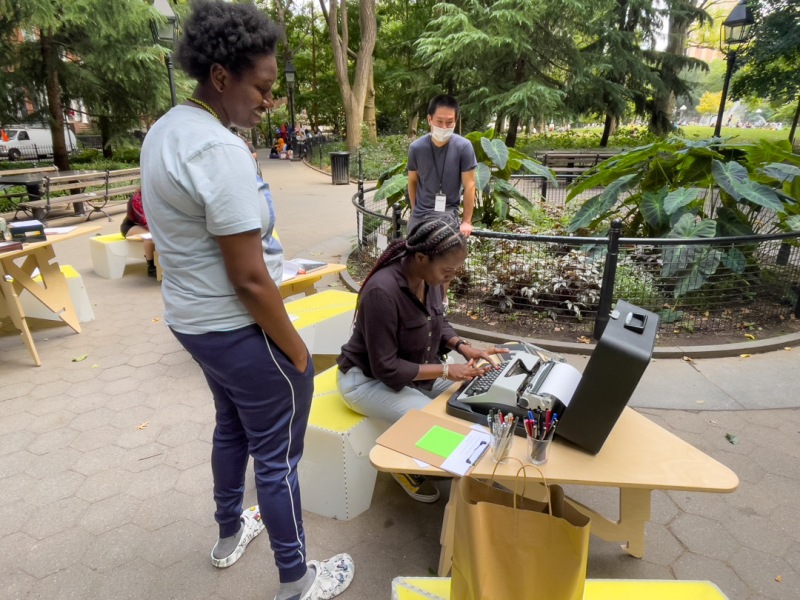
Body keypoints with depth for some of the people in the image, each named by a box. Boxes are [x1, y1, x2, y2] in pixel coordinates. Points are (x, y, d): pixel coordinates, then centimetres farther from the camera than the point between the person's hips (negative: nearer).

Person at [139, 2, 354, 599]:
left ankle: (230, 533, 51)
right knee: (277, 458, 8)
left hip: (192, 320, 10)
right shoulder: (220, 151, -24)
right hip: (239, 330, -10)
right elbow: (249, 279, -24)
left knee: (232, 428, 28)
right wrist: (295, 349, -13)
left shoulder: (164, 131, 6)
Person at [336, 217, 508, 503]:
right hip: (368, 379, -7)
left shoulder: (430, 279, -10)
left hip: (411, 369, 8)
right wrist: (445, 370, -27)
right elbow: (386, 368, -28)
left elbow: (439, 323, 8)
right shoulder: (383, 291, -34)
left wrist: (465, 348, -10)